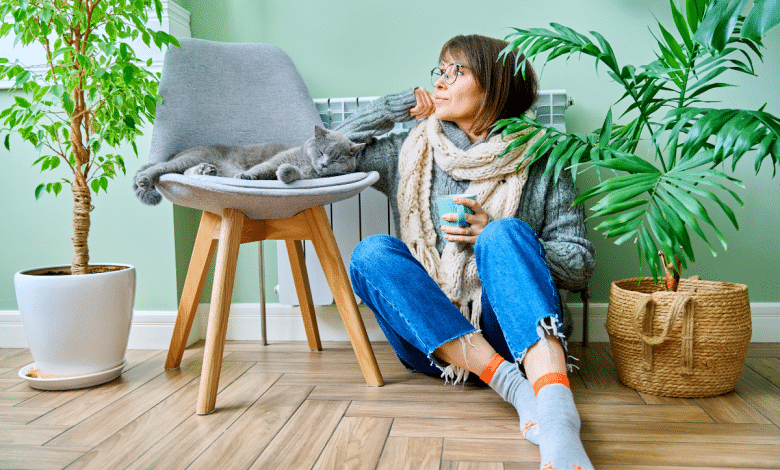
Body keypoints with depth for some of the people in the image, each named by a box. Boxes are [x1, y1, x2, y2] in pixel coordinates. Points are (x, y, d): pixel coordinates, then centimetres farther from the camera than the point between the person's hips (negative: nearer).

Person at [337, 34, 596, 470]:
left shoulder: (539, 164, 5)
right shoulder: (412, 151, 13)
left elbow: (580, 268, 3)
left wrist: (494, 237, -11)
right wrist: (398, 107, 8)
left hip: (515, 335, -2)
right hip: (430, 336, 3)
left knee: (507, 233, -28)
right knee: (372, 252, -22)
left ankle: (556, 406, -47)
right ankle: (517, 387, -32)